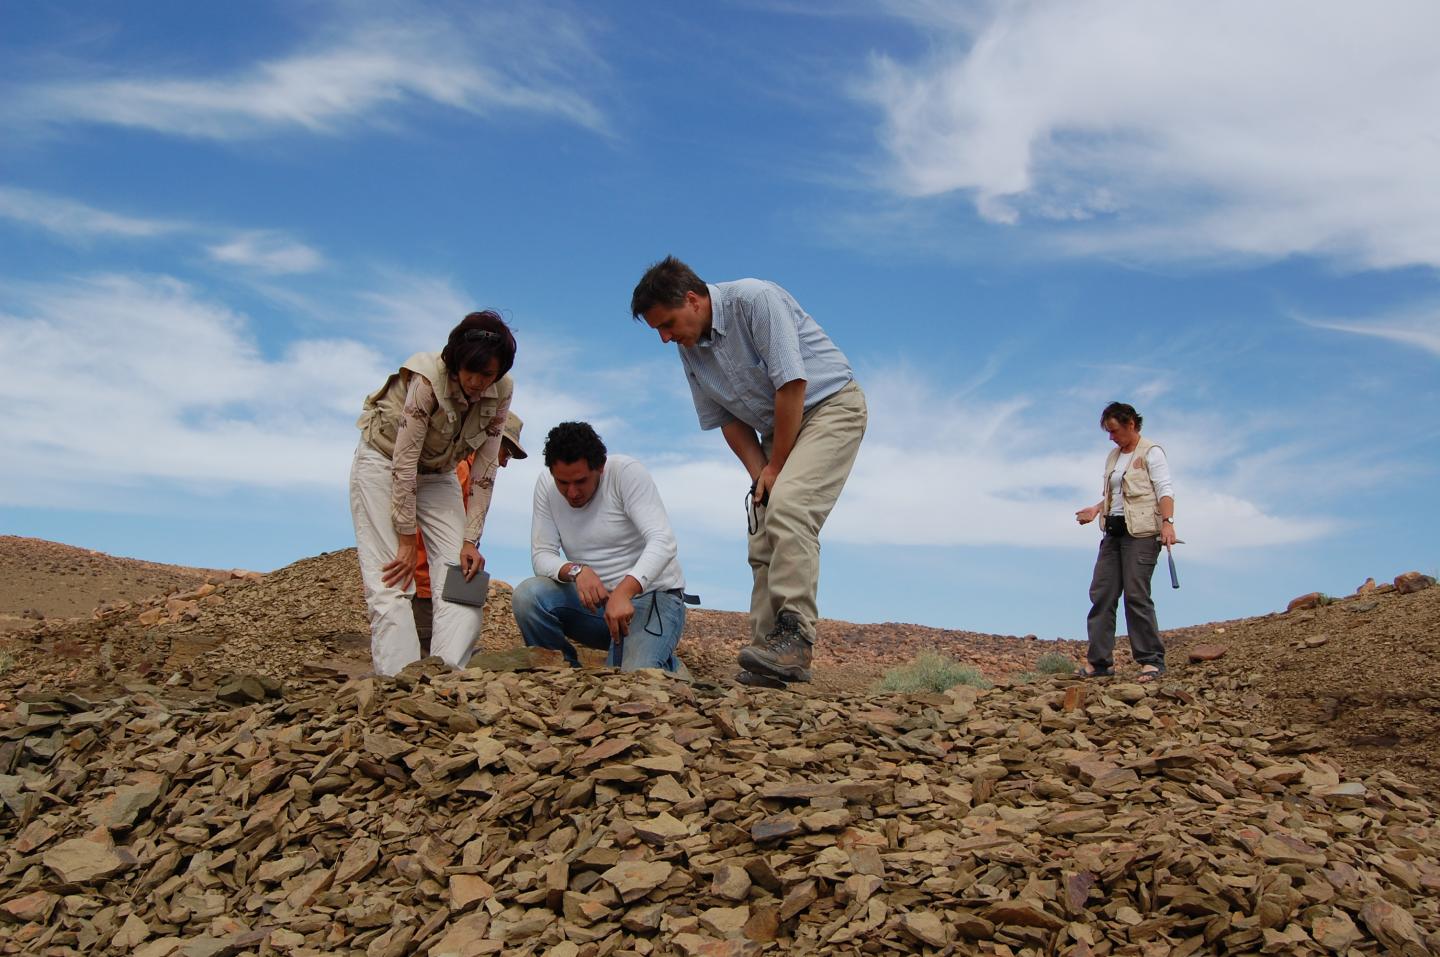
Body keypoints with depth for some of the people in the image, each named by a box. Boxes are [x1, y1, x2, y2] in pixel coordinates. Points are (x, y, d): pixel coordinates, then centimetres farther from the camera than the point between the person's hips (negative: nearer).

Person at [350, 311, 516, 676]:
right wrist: (407, 540, -25)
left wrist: (471, 540, -17)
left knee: (463, 578, -9)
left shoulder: (501, 392, -17)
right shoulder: (427, 379, -30)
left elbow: (485, 468, -12)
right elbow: (404, 461, -28)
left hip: (437, 474, 5)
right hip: (385, 463, -5)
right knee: (390, 583, -13)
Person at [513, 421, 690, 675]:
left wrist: (624, 591, -42)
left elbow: (663, 541, -26)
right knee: (527, 595, -23)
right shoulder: (546, 485, -3)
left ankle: (667, 666, 7)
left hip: (652, 595, -4)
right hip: (595, 598, 5)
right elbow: (542, 555, -5)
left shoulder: (626, 472, -16)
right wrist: (575, 571, -29)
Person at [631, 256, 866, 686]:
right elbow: (726, 419, 6)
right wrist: (760, 475, -8)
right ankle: (767, 658, 3)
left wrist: (776, 467, -17)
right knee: (764, 541, 0)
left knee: (787, 508, -28)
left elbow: (792, 382, -24)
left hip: (830, 405, -8)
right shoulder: (689, 347, 3)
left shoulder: (753, 299, -21)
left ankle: (794, 637, -31)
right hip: (778, 428, 8)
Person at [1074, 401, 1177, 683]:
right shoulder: (1114, 456, 19)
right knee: (1101, 593, 1)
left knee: (1136, 594, -12)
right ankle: (1100, 660, 4)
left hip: (1141, 532, -8)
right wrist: (1096, 510, 8)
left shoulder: (1151, 453, -3)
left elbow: (1165, 490, -12)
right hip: (1114, 531, 8)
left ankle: (1152, 660, -3)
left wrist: (1167, 522, -25)